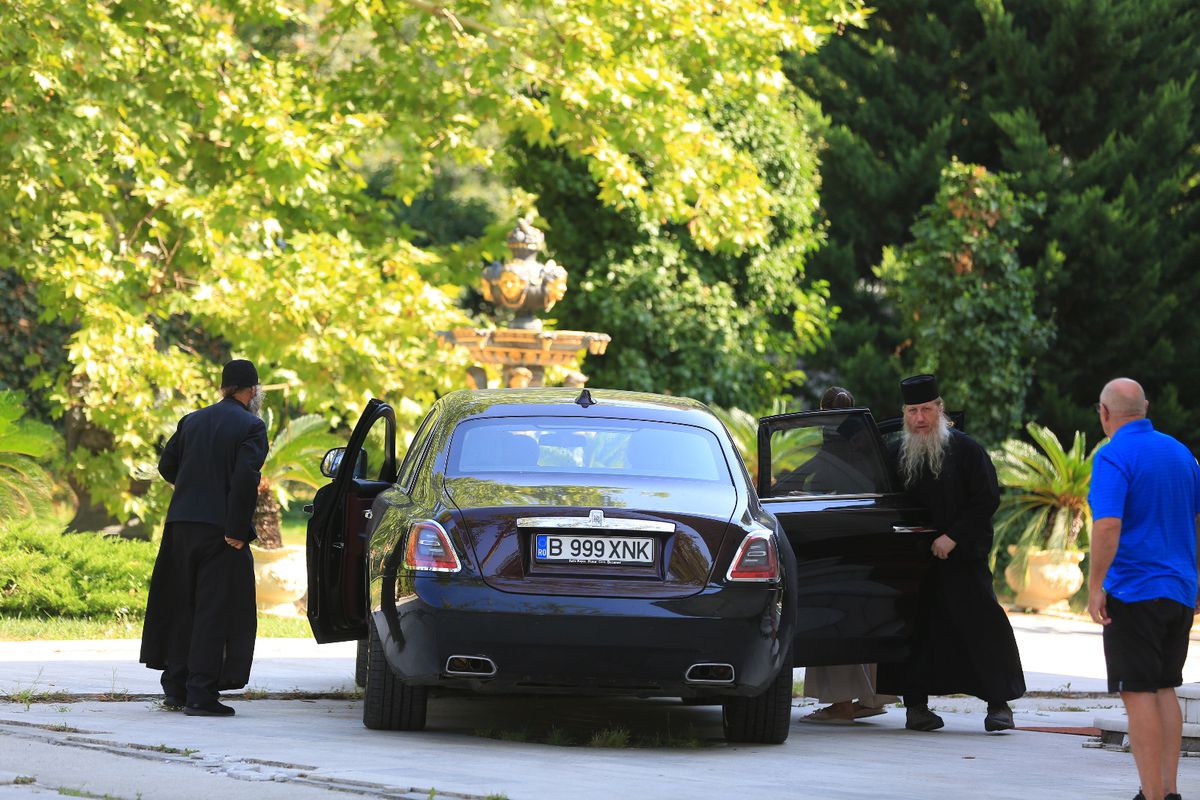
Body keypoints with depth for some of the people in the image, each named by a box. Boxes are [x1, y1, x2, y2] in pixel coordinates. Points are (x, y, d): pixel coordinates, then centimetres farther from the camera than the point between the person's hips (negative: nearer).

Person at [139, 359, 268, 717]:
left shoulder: (192, 421, 11)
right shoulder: (250, 427, -8)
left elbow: (167, 466, 15)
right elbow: (245, 479, -18)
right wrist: (236, 532, -16)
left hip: (182, 524, 6)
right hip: (219, 527, -6)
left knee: (182, 606, 15)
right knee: (215, 610, -2)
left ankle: (175, 687, 18)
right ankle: (200, 694, -6)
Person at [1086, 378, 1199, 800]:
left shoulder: (1113, 457, -13)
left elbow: (1108, 526, -24)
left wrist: (1095, 586, -18)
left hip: (1133, 591, -7)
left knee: (1139, 694, -5)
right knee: (1164, 689, 15)